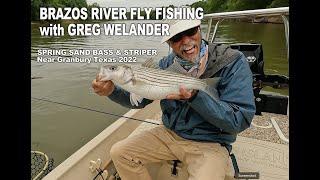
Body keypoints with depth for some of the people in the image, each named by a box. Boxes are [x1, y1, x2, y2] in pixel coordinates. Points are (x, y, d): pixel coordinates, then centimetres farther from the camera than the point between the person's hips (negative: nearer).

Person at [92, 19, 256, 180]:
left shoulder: (233, 63, -16)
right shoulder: (166, 64, -1)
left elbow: (239, 120, -20)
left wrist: (195, 97, -33)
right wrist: (112, 91, -17)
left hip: (209, 143, -3)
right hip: (169, 133, 4)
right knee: (119, 152, -2)